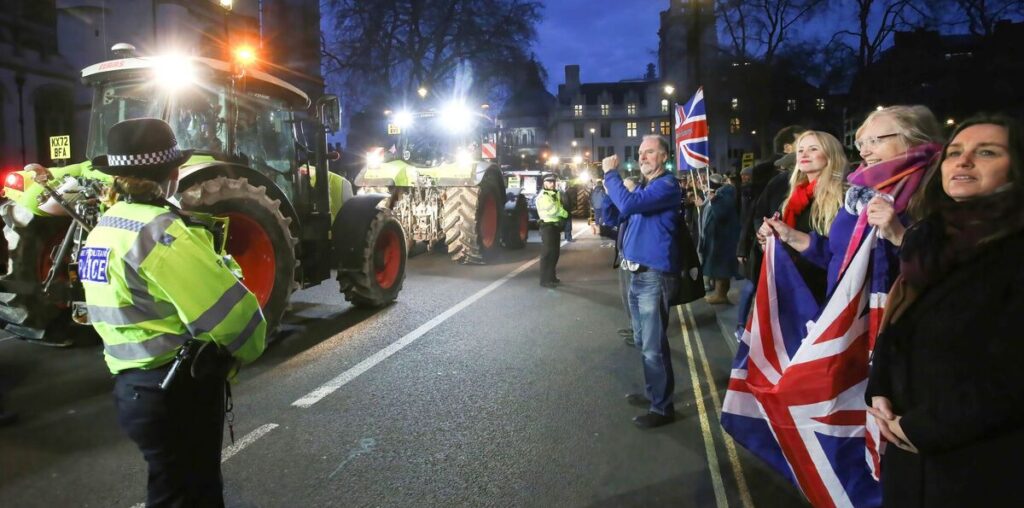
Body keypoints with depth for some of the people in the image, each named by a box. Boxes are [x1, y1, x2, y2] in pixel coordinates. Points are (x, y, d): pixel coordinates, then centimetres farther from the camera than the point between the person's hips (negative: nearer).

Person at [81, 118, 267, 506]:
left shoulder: (103, 230, 10)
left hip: (134, 385, 9)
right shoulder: (159, 230, -21)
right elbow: (229, 310, -24)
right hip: (176, 392, -9)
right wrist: (249, 350, -5)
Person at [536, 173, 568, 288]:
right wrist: (565, 214, -8)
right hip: (547, 226, -9)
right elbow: (554, 209, -22)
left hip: (556, 226, 9)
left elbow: (559, 207, 12)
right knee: (547, 253, -8)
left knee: (554, 252, 14)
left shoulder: (556, 194, 17)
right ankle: (544, 280, -5)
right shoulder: (543, 196, -13)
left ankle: (551, 276, 24)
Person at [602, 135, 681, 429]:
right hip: (637, 274, 10)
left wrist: (611, 173, -17)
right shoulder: (643, 187, 18)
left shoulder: (666, 185, -13)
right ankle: (653, 392, 35)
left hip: (654, 276, -10)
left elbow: (628, 206, -27)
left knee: (654, 345, -3)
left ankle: (662, 407, 9)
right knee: (644, 342, 20)